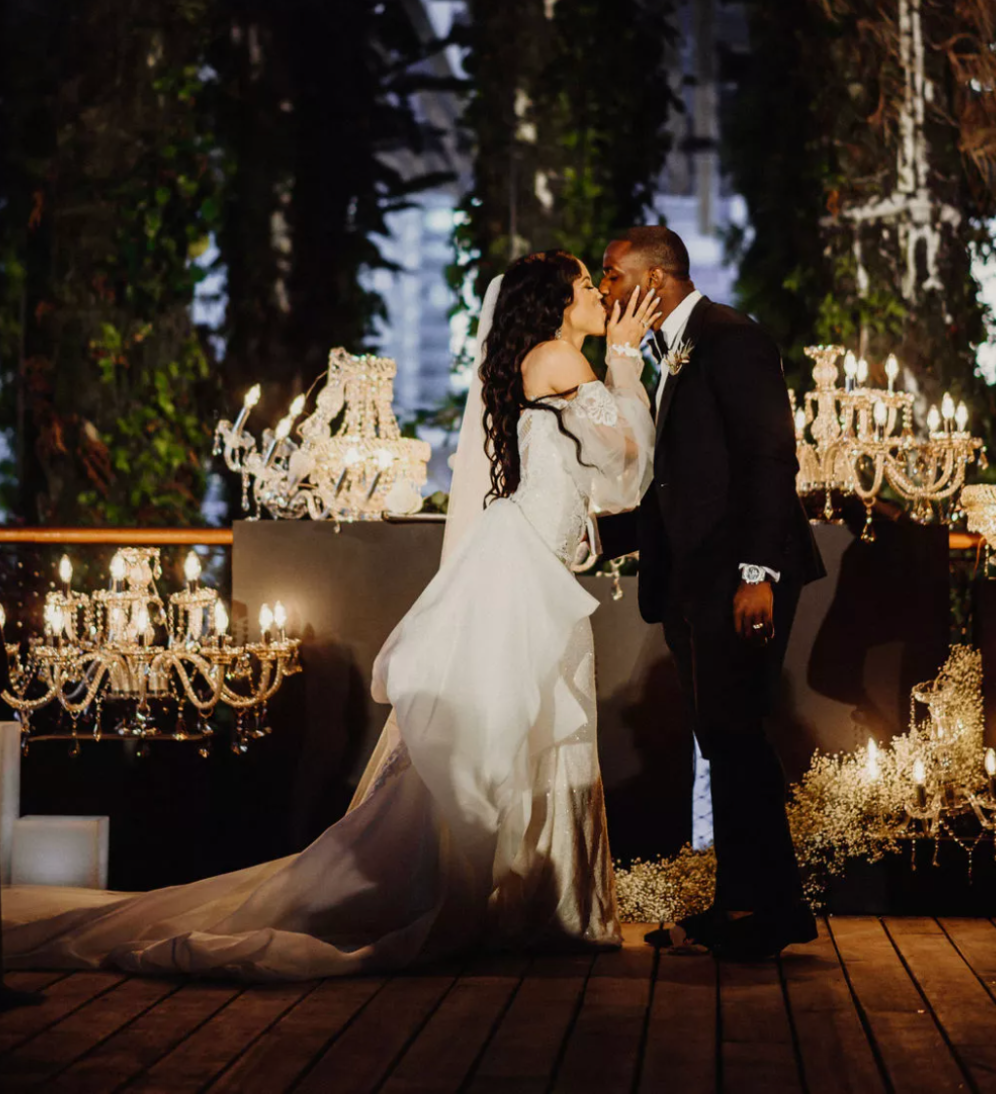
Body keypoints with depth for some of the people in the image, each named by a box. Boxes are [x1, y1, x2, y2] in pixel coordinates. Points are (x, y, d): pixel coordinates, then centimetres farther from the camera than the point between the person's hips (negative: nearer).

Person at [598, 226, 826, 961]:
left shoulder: (729, 339, -8)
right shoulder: (675, 355, 20)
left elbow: (770, 459, -16)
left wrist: (759, 572, -22)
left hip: (739, 580, -9)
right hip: (695, 583, 9)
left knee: (731, 736, -8)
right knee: (729, 743, 10)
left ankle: (760, 909, -1)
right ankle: (752, 908, 16)